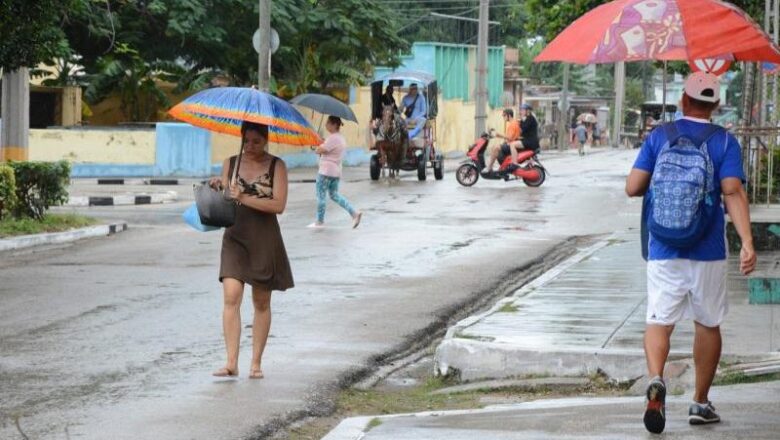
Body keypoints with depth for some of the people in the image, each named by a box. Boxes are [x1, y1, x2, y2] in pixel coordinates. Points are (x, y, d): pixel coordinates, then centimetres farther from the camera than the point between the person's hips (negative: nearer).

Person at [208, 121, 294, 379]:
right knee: (231, 297, -13)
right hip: (235, 237, 1)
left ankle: (256, 363, 15)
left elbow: (279, 205, -10)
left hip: (264, 240, -1)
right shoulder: (230, 164, 8)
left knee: (262, 302, 7)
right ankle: (231, 363, -16)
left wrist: (244, 198, -19)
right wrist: (217, 190, -13)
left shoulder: (276, 166, 0)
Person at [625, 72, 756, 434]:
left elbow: (632, 187, -3)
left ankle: (656, 379, -29)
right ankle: (700, 403, 21)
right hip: (707, 254, 0)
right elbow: (733, 193, -16)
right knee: (708, 324, 15)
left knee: (659, 321, 0)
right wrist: (747, 243, -22)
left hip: (662, 251, 0)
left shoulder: (659, 137, 1)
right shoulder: (724, 141, -3)